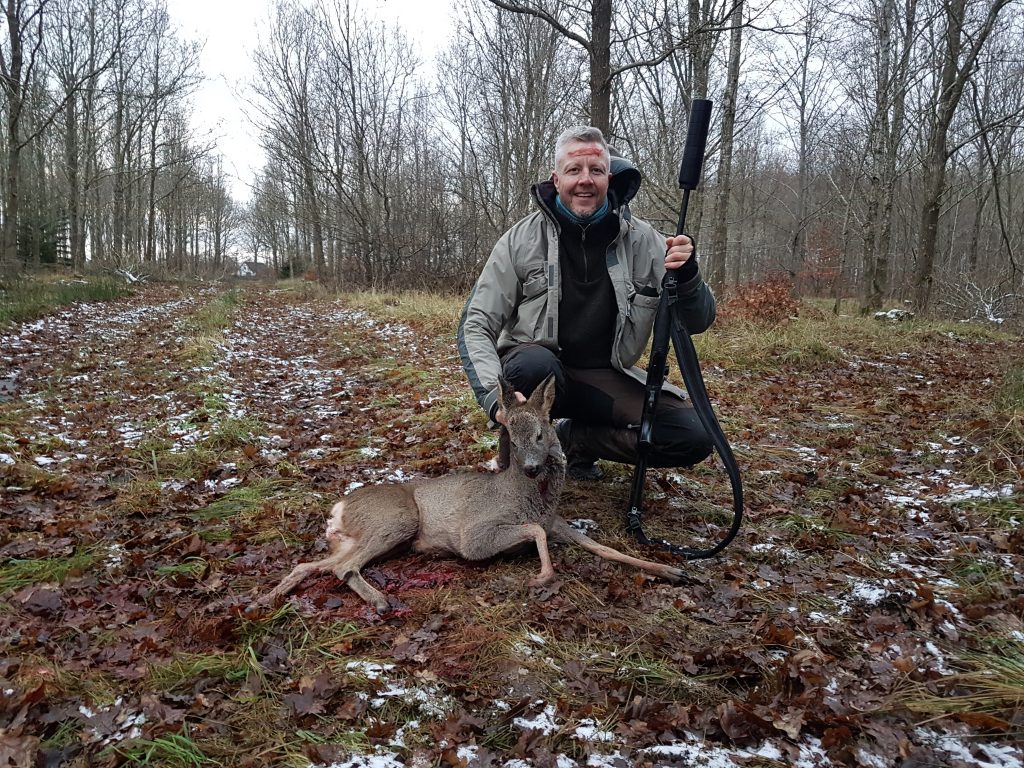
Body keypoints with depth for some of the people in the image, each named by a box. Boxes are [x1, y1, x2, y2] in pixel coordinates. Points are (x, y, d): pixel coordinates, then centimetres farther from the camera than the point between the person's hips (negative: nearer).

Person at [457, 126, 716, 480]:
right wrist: (495, 395, -28)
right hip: (540, 364, -2)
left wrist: (687, 276, -27)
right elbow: (475, 325, -10)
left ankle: (573, 438, 5)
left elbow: (698, 321, -3)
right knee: (533, 365, -38)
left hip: (607, 378, 3)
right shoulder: (522, 239, -8)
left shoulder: (642, 240, -4)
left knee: (695, 436, -17)